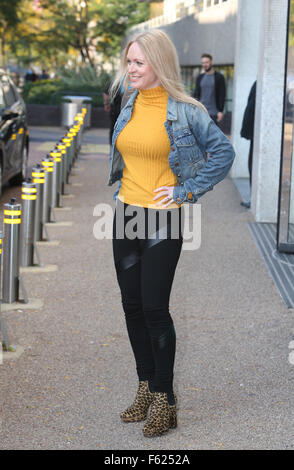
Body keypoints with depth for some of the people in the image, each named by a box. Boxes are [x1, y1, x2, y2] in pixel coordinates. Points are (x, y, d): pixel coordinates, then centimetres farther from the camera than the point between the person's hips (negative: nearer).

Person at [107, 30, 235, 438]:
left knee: (155, 308, -6)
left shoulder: (184, 110, -11)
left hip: (162, 220, -6)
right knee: (132, 305, 10)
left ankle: (165, 399, 7)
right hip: (126, 215, 6)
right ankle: (146, 388, 23)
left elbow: (224, 152, -9)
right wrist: (122, 188, 15)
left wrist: (187, 191, -10)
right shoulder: (130, 106, 8)